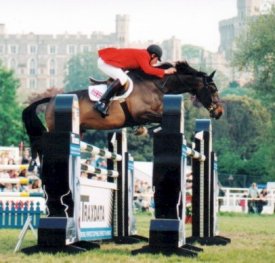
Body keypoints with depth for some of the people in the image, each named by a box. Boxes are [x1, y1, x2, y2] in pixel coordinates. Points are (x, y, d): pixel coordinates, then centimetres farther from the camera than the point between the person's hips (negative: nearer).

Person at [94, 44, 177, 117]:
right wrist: (165, 71, -21)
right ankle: (101, 103, -30)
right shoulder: (143, 55, -15)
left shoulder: (143, 54, 13)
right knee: (122, 79, -25)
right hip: (105, 61, -11)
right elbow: (147, 70, -27)